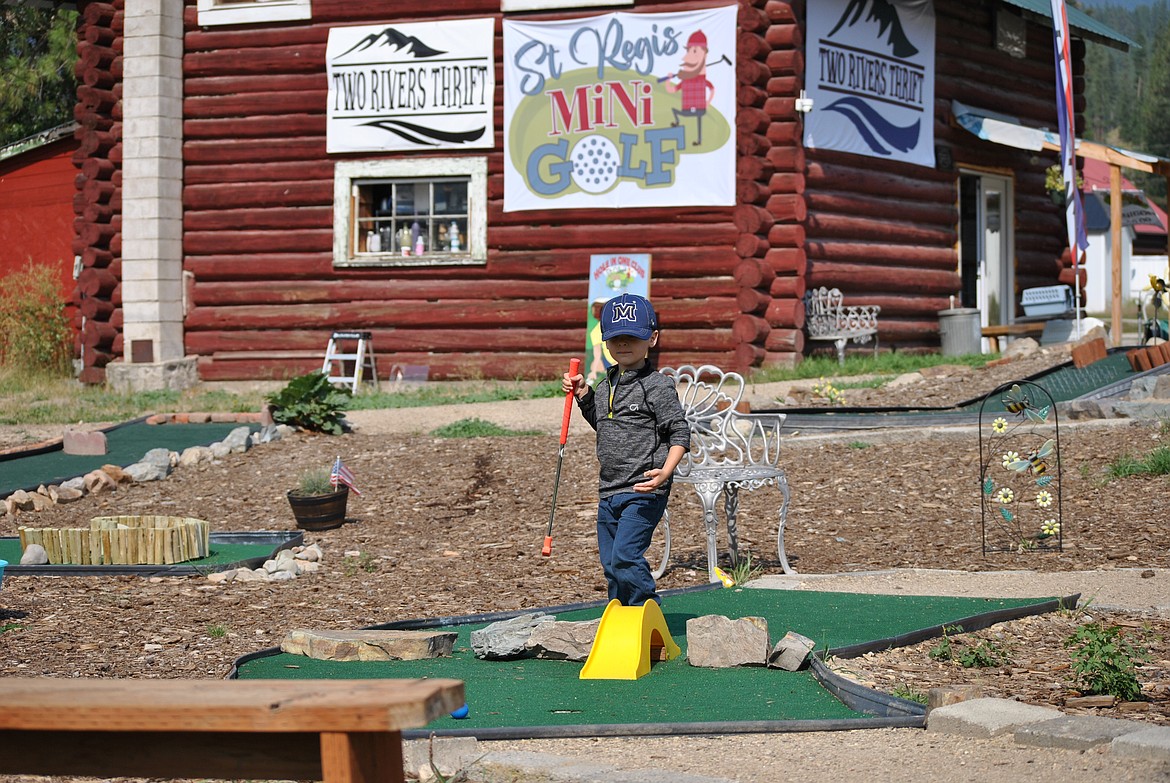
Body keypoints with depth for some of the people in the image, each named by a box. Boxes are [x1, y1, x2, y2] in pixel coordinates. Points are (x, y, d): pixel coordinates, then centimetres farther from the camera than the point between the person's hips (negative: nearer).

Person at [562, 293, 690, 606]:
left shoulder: (657, 386, -9)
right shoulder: (606, 384, 14)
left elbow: (680, 434, -11)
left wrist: (664, 473, -24)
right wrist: (583, 395, 16)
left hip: (643, 491, -8)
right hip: (609, 492, 8)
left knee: (625, 557, -18)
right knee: (610, 564, 12)